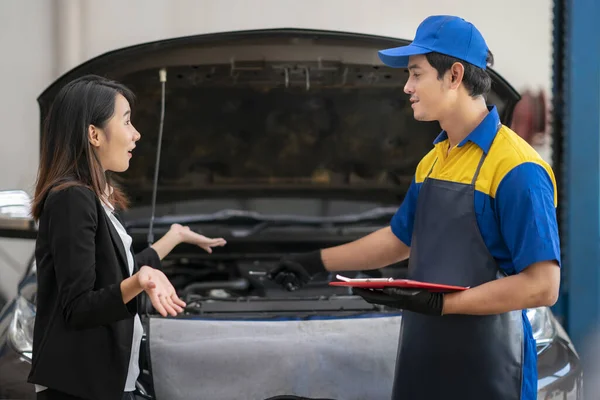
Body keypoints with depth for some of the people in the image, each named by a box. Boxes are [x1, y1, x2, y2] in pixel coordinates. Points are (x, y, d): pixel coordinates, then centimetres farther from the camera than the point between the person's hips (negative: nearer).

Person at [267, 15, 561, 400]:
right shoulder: (433, 161, 12)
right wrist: (317, 261, 26)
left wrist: (439, 303, -24)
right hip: (423, 361, 8)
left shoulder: (515, 168, -16)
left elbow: (542, 286, -21)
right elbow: (400, 239, 27)